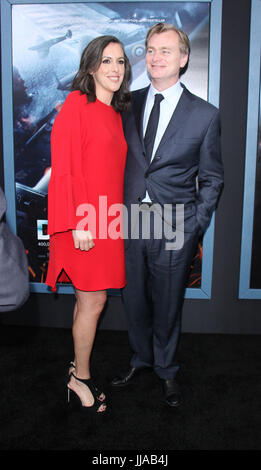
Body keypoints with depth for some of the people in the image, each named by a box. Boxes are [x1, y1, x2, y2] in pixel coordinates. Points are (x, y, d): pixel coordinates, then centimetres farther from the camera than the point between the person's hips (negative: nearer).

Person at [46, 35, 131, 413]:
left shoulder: (115, 114, 17)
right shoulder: (77, 103, -7)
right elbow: (65, 167, -14)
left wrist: (113, 218, 11)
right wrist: (79, 222, -19)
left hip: (106, 219, 7)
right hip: (84, 221, -7)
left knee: (88, 300, 15)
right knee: (93, 301, 0)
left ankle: (79, 366, 30)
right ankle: (81, 378, 18)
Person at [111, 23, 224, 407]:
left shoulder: (205, 115, -1)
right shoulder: (128, 104, 6)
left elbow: (212, 179, 3)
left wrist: (196, 227, -5)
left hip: (175, 227, -2)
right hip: (129, 222, 3)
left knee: (168, 304, 11)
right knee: (134, 299, 16)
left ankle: (167, 371, 34)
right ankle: (140, 361, 40)